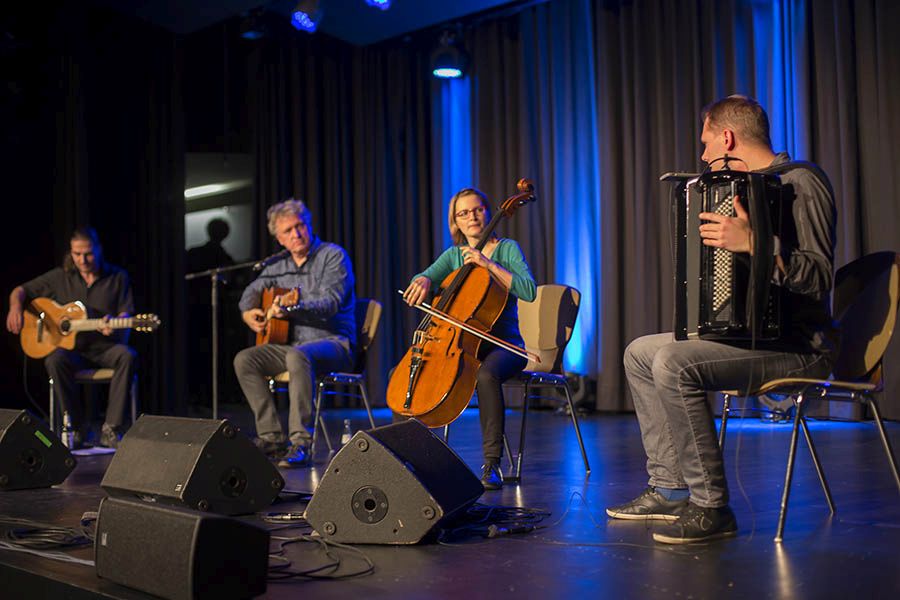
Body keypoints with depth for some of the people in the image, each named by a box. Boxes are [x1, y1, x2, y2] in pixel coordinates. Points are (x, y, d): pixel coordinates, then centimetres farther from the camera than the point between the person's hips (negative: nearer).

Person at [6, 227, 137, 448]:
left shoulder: (118, 277, 3)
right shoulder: (60, 277, 6)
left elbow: (126, 314, 1)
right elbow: (20, 291, 10)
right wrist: (16, 308, -14)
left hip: (106, 347, -1)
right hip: (72, 348, 1)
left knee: (127, 355, -34)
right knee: (55, 360, -33)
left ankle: (111, 428, -30)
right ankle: (77, 427, -20)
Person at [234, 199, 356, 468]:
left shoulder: (332, 256, -6)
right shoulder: (280, 265, 13)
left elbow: (331, 302, -20)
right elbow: (253, 290, 28)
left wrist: (292, 309, -34)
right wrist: (247, 312, 6)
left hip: (332, 341, -7)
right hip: (291, 343, 7)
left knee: (297, 356, -38)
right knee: (244, 359, -13)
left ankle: (300, 442, -36)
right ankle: (272, 437, -12)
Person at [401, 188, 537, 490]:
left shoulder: (507, 248, 0)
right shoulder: (453, 255, 14)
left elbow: (529, 291, -14)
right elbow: (429, 275, -3)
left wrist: (489, 264, -20)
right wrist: (423, 281, -27)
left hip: (503, 344, -5)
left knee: (486, 374, -38)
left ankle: (492, 464, -31)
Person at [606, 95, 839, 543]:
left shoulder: (800, 184, -12)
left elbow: (818, 279, -25)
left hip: (800, 346, -10)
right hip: (754, 331, 10)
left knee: (673, 363, -30)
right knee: (640, 352, 10)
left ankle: (710, 508, -21)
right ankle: (670, 490, 9)